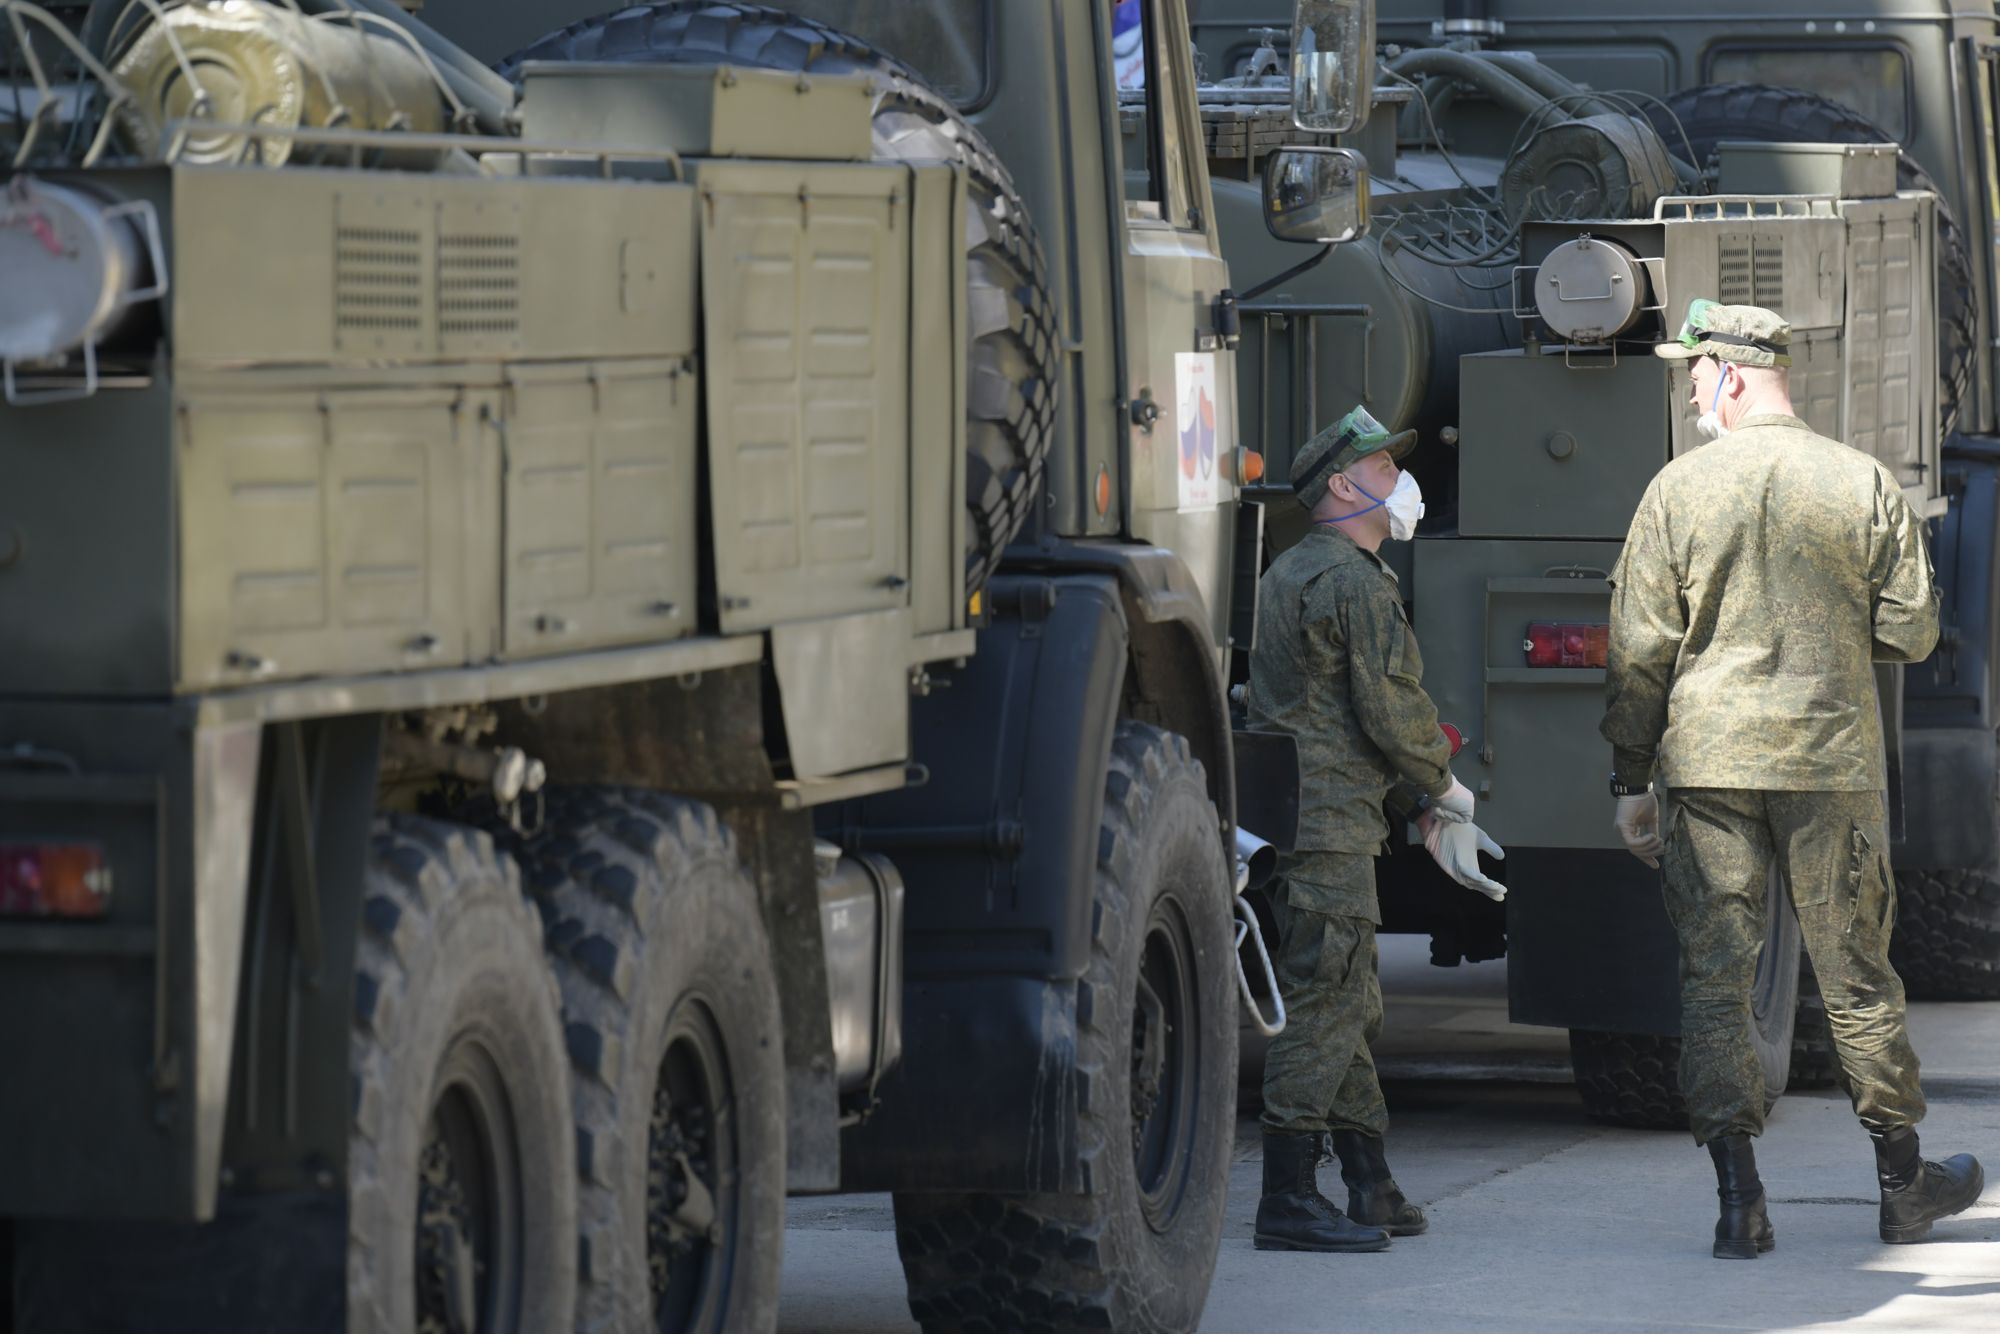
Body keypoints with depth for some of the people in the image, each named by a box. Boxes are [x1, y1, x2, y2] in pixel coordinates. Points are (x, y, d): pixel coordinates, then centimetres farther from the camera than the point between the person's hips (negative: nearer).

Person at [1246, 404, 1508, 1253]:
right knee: (1324, 1002, -10)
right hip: (1325, 823, -11)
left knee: (1348, 1006, 15)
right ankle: (1289, 1200, -12)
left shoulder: (1296, 572, 23)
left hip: (1292, 811, 11)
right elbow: (1395, 711, -14)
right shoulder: (1351, 581, -11)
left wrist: (1427, 814, 23)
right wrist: (1445, 786, 5)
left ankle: (1371, 1192, 21)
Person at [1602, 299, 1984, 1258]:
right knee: (1855, 973, 11)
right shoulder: (1866, 485, 0)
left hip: (1709, 761, -1)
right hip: (1833, 760, 1)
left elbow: (1639, 651, -3)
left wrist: (1629, 781, 3)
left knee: (1713, 979, 3)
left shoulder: (1679, 489, -4)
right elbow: (1911, 630, 1)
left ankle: (1739, 1202, -2)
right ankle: (1904, 1183, 22)